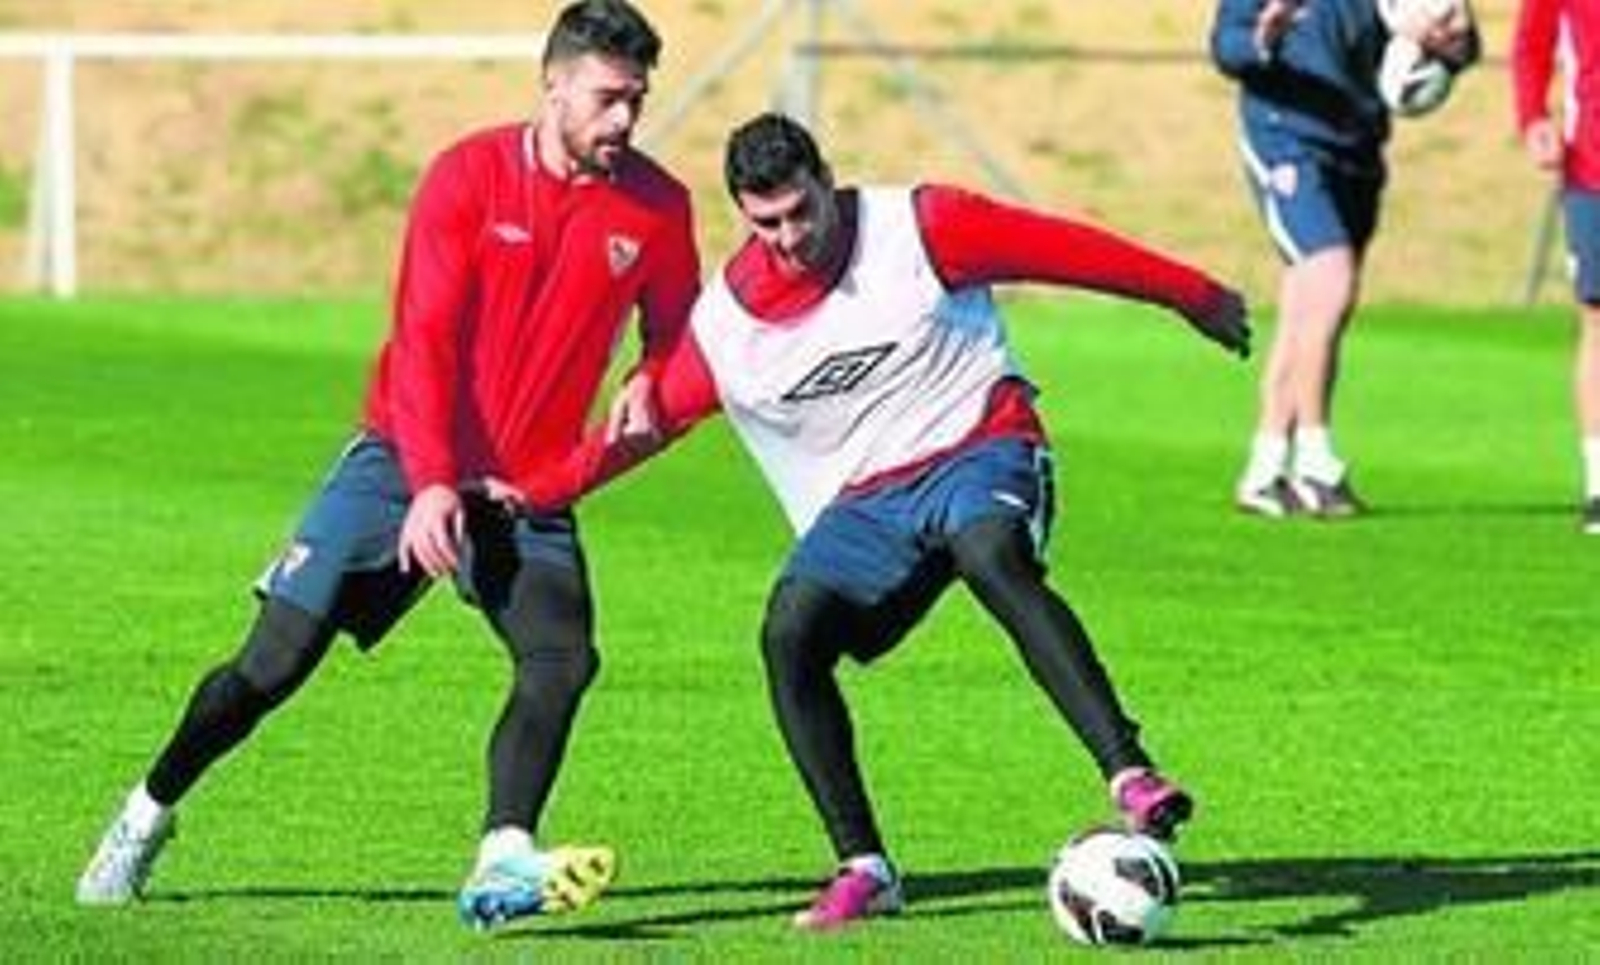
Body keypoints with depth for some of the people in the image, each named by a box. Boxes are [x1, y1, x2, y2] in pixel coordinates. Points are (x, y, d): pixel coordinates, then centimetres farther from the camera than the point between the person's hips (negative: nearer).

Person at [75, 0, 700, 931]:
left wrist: (647, 387, -10)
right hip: (408, 464, -2)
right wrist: (431, 484, -26)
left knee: (564, 657, -25)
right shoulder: (471, 175, -10)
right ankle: (148, 815, 18)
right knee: (276, 662, -4)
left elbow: (676, 329, 14)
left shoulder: (657, 206, -3)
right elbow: (424, 338, -15)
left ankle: (504, 862, -36)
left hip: (531, 490, 2)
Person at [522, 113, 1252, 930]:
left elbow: (1064, 249, -3)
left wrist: (1193, 296, 3)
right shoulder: (724, 322, -1)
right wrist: (531, 495, 0)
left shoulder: (919, 228, -10)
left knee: (994, 559, -37)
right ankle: (862, 869, -13)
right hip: (863, 499, 4)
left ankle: (1131, 777, -47)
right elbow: (643, 422, 8)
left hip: (979, 445, -4)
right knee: (789, 634, -20)